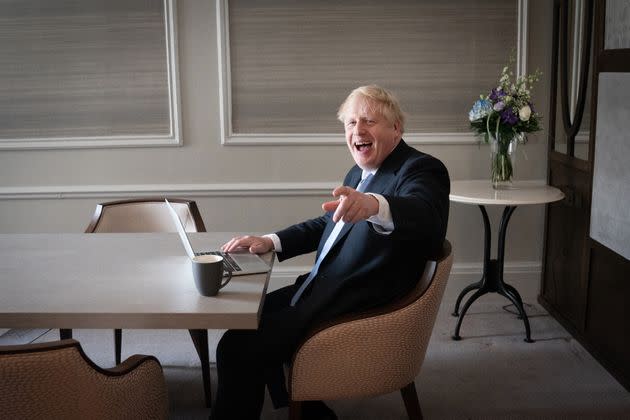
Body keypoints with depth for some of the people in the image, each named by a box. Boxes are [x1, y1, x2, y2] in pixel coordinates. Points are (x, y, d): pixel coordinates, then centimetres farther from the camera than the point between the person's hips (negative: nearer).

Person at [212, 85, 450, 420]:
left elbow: (426, 215, -35)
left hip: (360, 311, -10)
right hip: (323, 290, 10)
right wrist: (270, 242, 11)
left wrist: (373, 205, -56)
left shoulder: (422, 170, -13)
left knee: (238, 348, -17)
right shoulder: (358, 173, 14)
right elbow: (325, 223, 25)